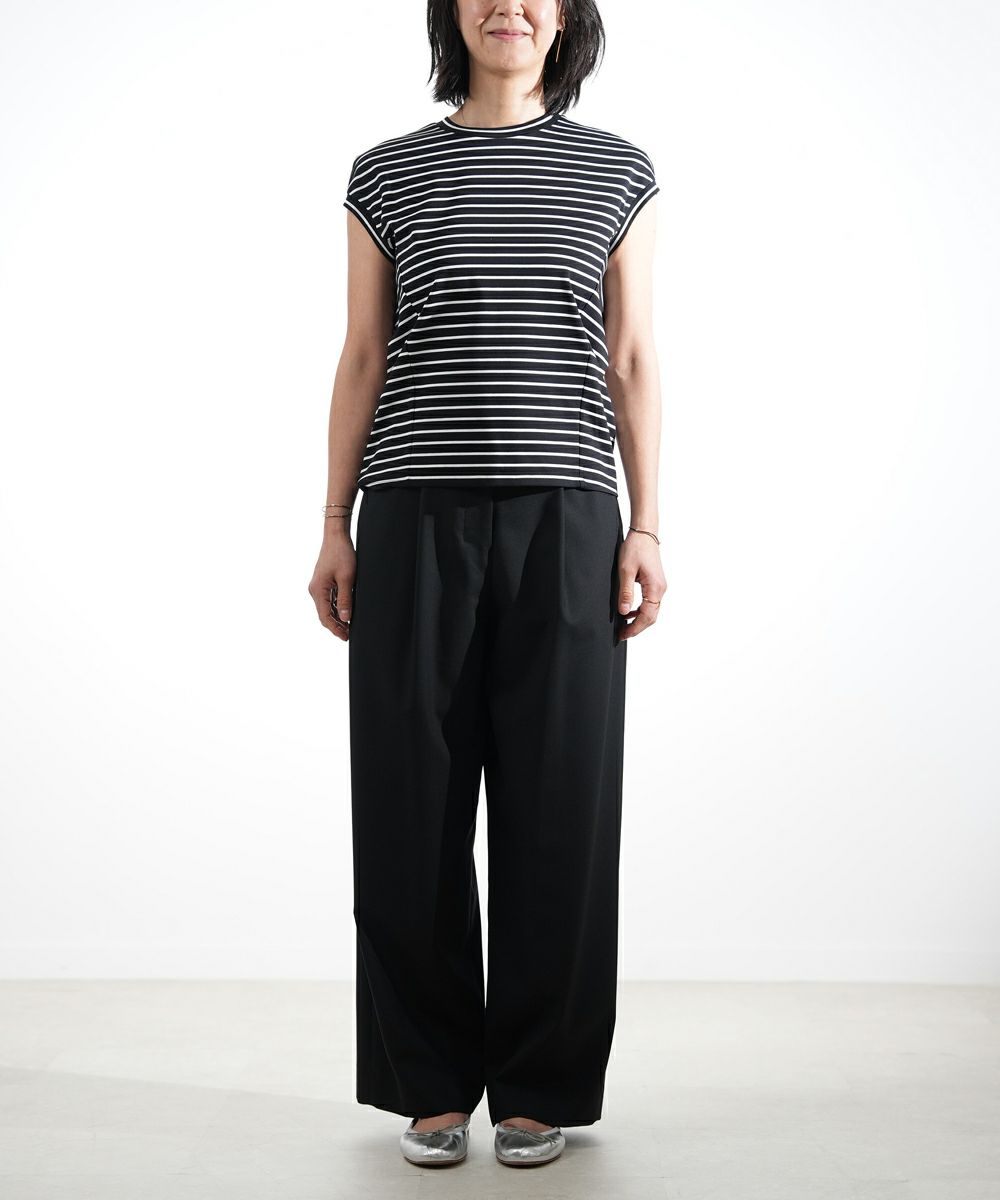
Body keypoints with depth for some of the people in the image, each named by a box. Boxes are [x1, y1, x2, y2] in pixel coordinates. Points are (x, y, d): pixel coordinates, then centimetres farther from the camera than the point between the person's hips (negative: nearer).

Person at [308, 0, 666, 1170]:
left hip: (564, 522, 0)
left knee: (556, 806, 1)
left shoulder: (615, 172, 10)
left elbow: (631, 363, 8)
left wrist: (645, 527, -1)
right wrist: (335, 528, 3)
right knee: (412, 806, 2)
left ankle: (540, 1086, 16)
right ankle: (433, 1084, 18)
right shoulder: (387, 175, 9)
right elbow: (362, 361, 9)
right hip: (416, 523, 0)